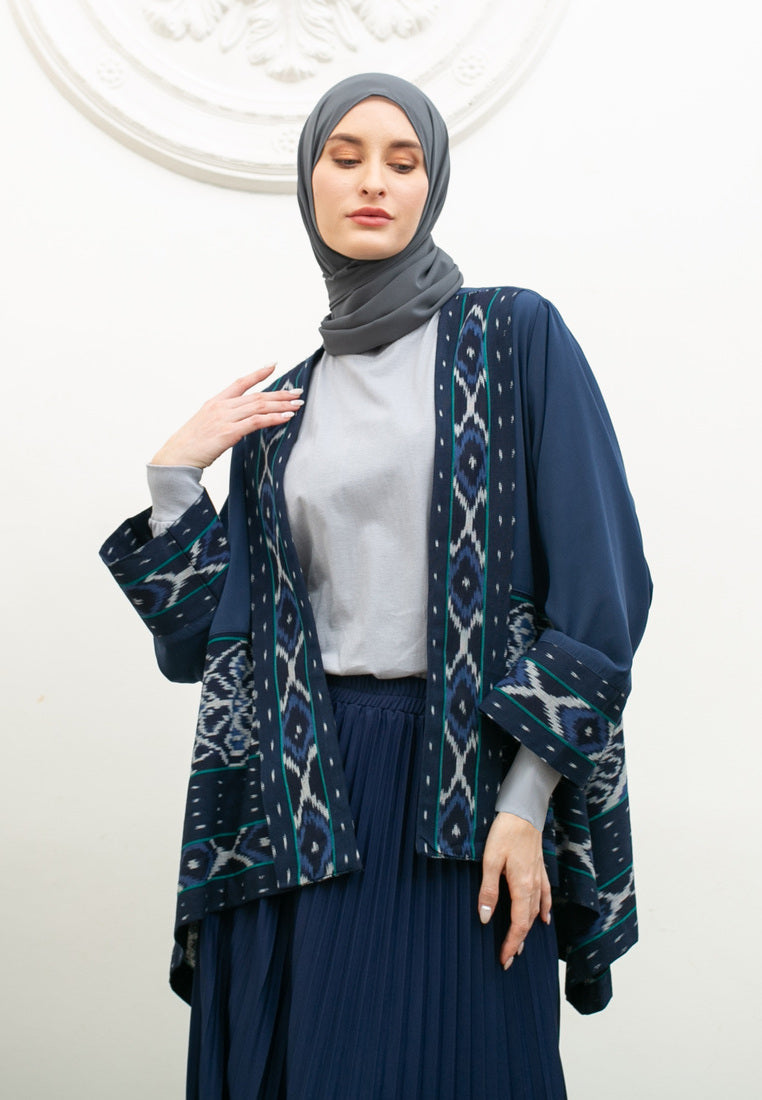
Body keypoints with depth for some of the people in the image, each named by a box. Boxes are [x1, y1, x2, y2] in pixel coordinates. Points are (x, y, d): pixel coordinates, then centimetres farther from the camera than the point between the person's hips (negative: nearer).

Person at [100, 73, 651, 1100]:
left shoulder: (514, 338, 0)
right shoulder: (280, 410, 12)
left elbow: (598, 581, -7)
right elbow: (204, 638, 10)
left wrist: (526, 805, -12)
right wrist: (171, 479, -1)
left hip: (463, 785, -3)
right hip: (303, 795, 4)